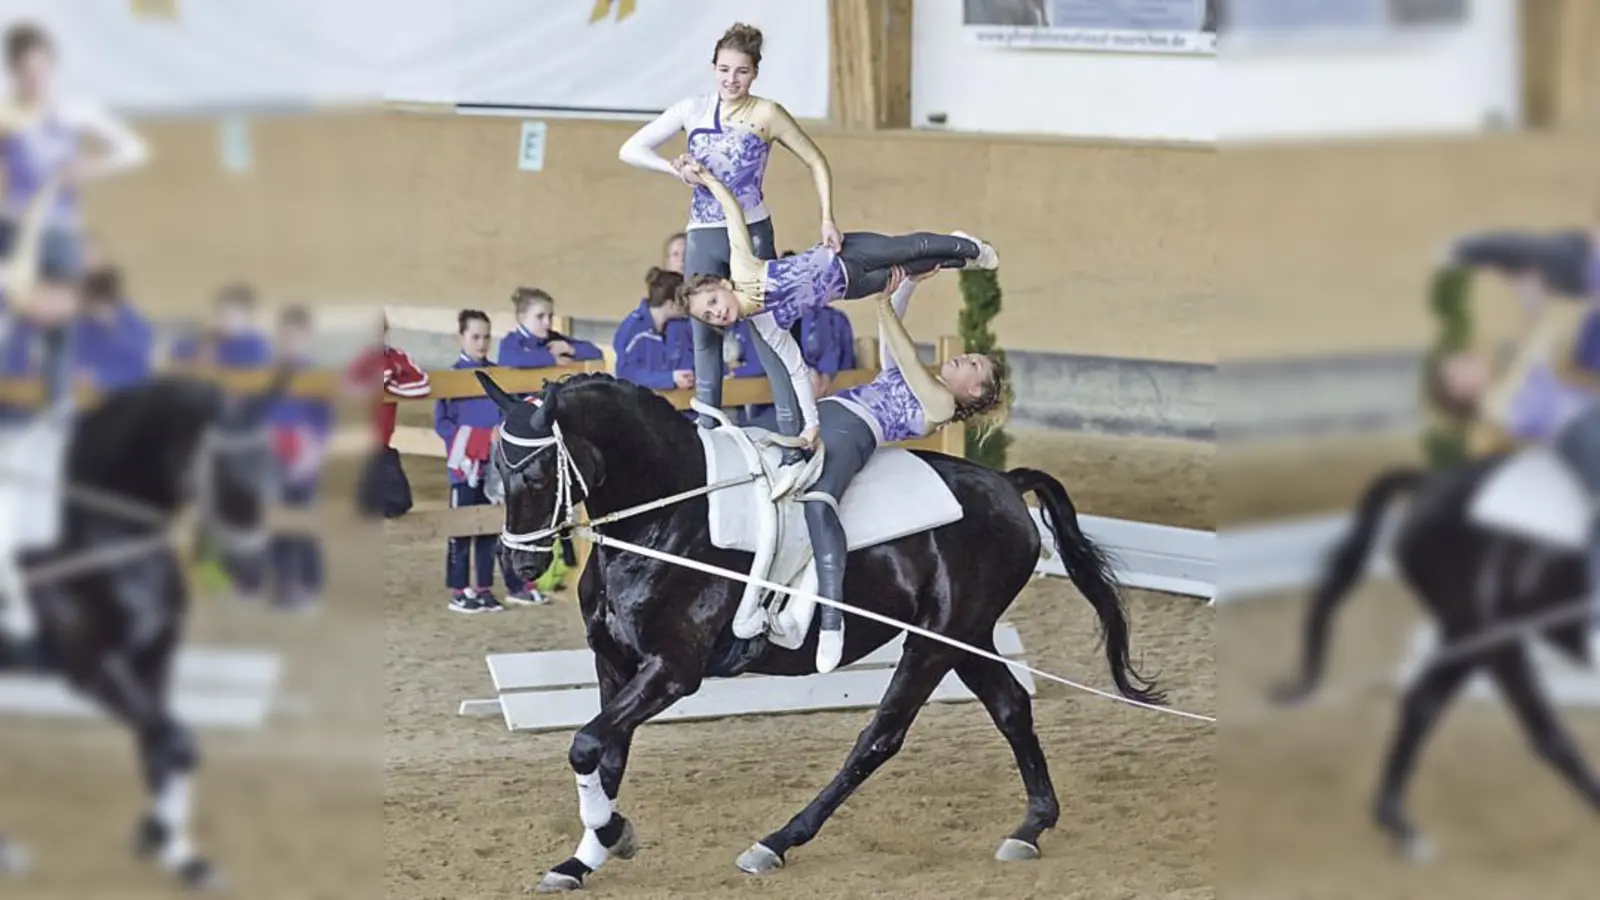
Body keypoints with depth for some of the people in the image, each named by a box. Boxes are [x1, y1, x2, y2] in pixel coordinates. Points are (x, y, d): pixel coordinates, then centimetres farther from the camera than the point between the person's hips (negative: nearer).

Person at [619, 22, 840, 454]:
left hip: (751, 235, -4)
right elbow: (630, 150, 3)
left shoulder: (765, 114, -5)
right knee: (705, 337, 7)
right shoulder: (693, 110, 3)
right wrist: (671, 168, -15)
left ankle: (797, 433, -8)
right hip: (702, 238, 4)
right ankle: (707, 430, 13)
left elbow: (816, 162, 1)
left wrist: (827, 220, -8)